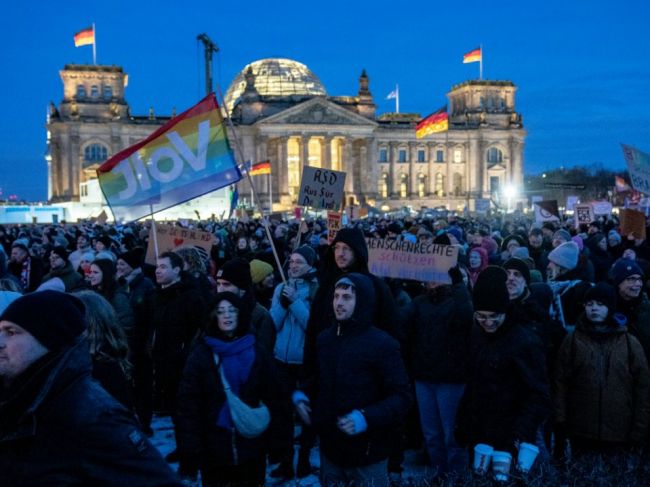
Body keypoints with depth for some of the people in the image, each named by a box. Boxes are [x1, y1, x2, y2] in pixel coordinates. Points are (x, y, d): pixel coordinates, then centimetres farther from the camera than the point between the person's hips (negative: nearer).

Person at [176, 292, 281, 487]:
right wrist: (191, 448, -14)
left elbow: (271, 396, 6)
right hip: (213, 448, -1)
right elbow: (188, 403, -7)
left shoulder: (257, 352, 3)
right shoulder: (202, 353, -2)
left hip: (251, 446, 2)